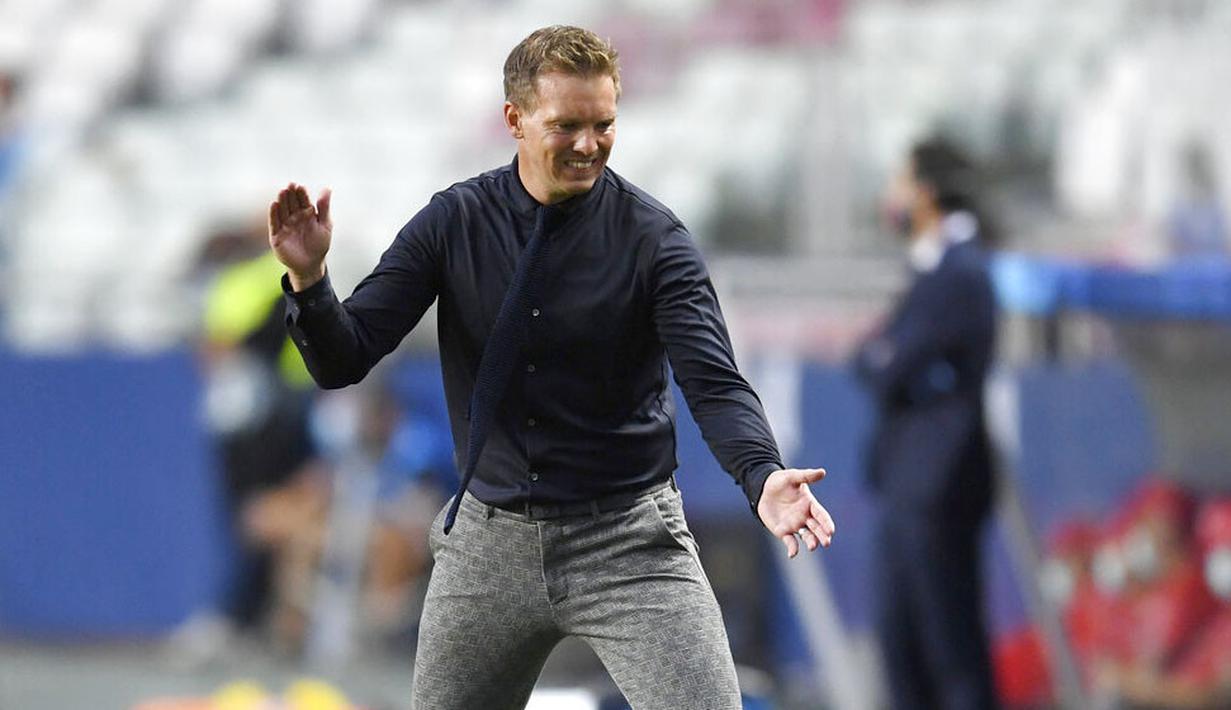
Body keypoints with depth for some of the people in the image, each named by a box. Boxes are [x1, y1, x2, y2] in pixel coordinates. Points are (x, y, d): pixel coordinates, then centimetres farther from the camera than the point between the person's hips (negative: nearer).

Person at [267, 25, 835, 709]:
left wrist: (762, 476, -37)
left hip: (628, 541, -3)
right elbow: (343, 360, -3)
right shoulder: (453, 223, -1)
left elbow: (714, 383, -17)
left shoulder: (654, 237, -8)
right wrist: (309, 279, -24)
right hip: (489, 542, 3)